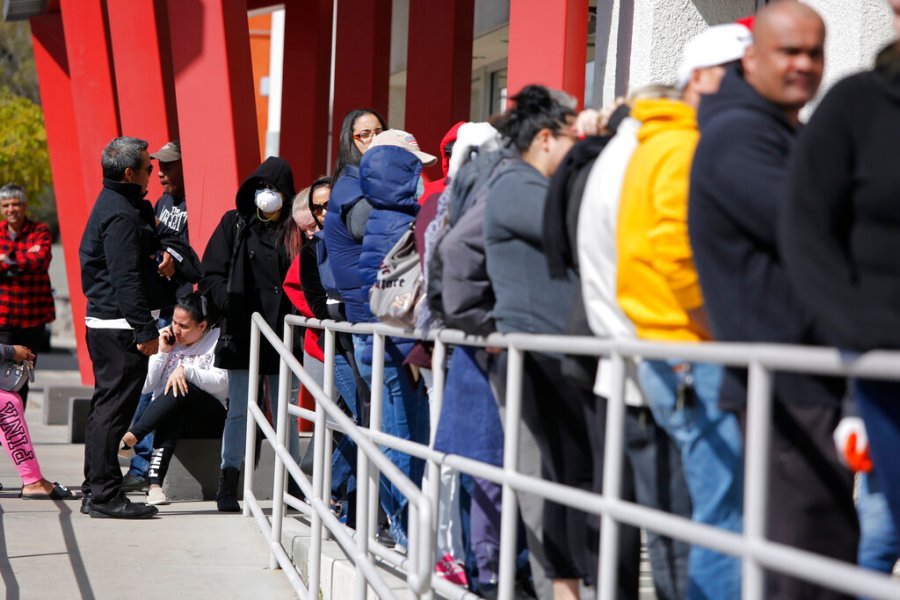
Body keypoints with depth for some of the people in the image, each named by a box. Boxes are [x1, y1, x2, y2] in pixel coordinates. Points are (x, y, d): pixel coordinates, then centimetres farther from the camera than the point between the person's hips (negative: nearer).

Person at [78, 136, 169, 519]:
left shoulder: (112, 204, 16)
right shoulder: (121, 215, -17)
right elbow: (126, 278, -22)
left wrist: (158, 257, 5)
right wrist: (145, 330, -22)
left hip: (102, 322, 11)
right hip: (119, 326, -11)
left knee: (105, 405, 15)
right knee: (114, 408, -7)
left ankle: (95, 491, 21)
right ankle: (105, 496, -4)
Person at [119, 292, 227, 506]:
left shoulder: (217, 340, 1)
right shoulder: (164, 339, 10)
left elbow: (222, 383, -13)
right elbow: (146, 387, 4)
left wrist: (186, 370, -25)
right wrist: (162, 353, -6)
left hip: (210, 419, -2)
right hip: (169, 416, 2)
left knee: (181, 391, -34)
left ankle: (130, 437, -35)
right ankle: (155, 482, -51)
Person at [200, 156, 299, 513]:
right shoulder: (235, 224, 7)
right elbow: (211, 276, 2)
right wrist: (232, 306, -13)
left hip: (284, 334, 1)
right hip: (242, 335, 0)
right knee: (238, 411, 0)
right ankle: (228, 487, 5)